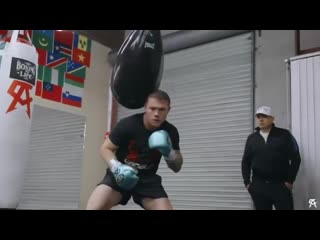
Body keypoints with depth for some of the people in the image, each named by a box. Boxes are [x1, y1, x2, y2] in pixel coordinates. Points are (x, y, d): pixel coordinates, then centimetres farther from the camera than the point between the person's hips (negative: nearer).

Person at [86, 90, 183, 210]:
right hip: (121, 174, -2)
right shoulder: (127, 124, -17)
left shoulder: (170, 132, -8)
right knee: (94, 207, -25)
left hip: (148, 178, 3)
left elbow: (177, 167, 1)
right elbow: (105, 148, -5)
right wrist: (116, 167, -25)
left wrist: (169, 153, -21)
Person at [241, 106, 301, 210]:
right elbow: (246, 162, 14)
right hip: (258, 186, 3)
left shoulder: (284, 135, 2)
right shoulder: (251, 138, 10)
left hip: (280, 186, -2)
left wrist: (290, 181, -5)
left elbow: (295, 158, 1)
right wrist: (247, 182, 5)